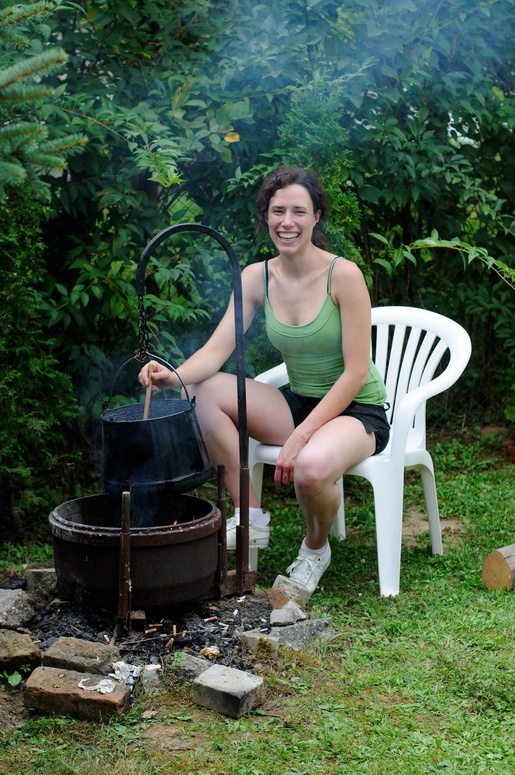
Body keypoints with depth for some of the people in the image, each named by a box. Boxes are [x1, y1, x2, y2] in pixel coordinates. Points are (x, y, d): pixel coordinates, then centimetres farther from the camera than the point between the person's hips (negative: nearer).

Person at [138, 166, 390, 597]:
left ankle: (316, 547, 0)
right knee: (203, 390, -17)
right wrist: (176, 377, -31)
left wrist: (302, 435, -25)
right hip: (298, 402, 5)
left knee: (311, 467, -38)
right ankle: (250, 518, -9)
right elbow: (217, 350, -9)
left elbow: (355, 373, -18)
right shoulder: (257, 278, -2)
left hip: (356, 411, -5)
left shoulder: (343, 275, -17)